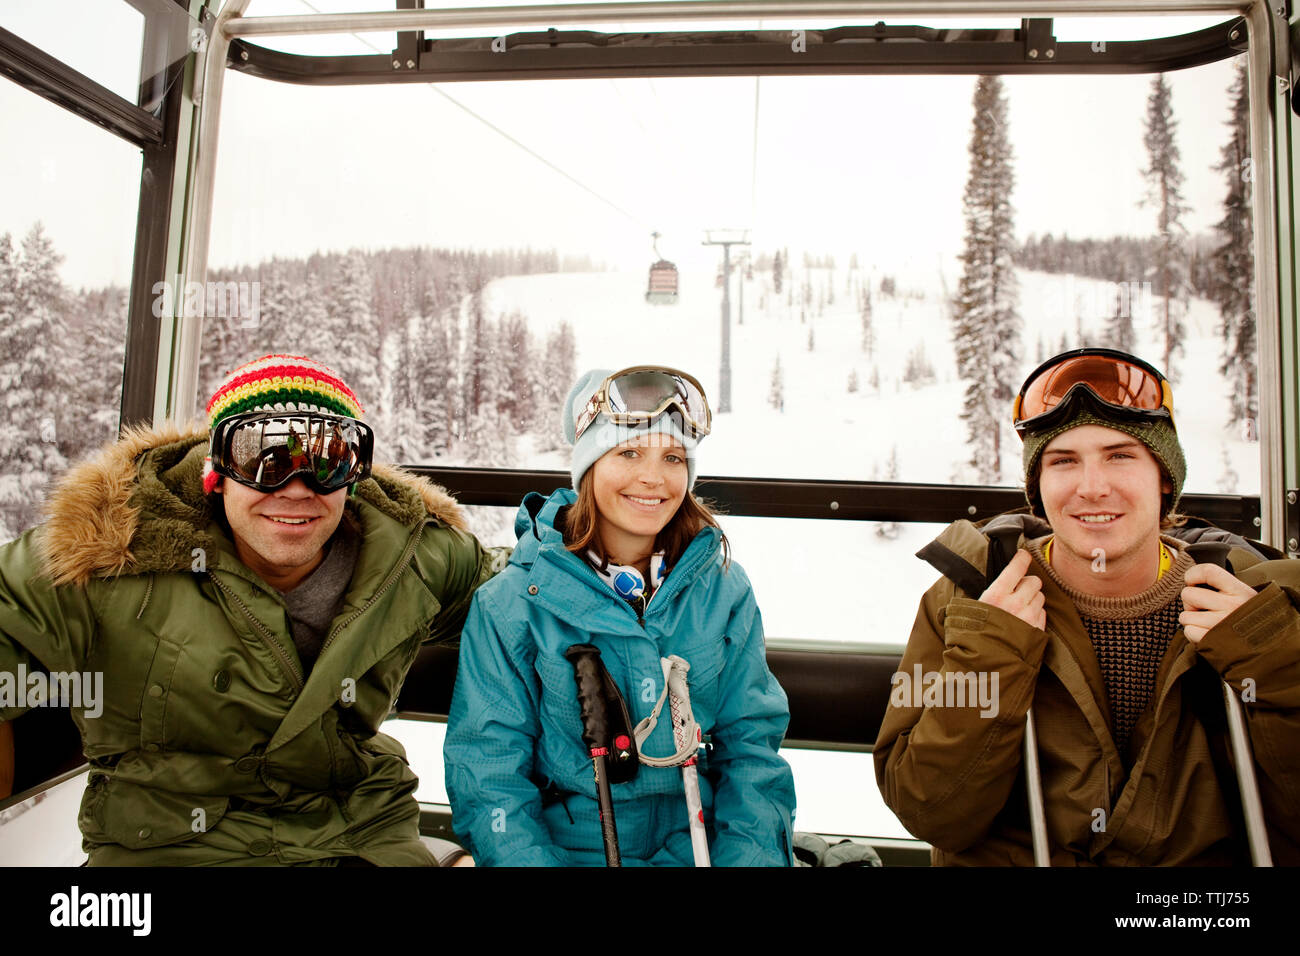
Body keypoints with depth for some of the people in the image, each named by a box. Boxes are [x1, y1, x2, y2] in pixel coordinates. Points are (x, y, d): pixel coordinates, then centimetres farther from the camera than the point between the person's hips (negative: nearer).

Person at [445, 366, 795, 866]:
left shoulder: (724, 590, 6)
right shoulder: (513, 603, -2)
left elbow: (751, 744, 6)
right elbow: (487, 775, -4)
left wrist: (749, 855, -10)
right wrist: (527, 859, -19)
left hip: (694, 846, 2)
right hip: (563, 850, -1)